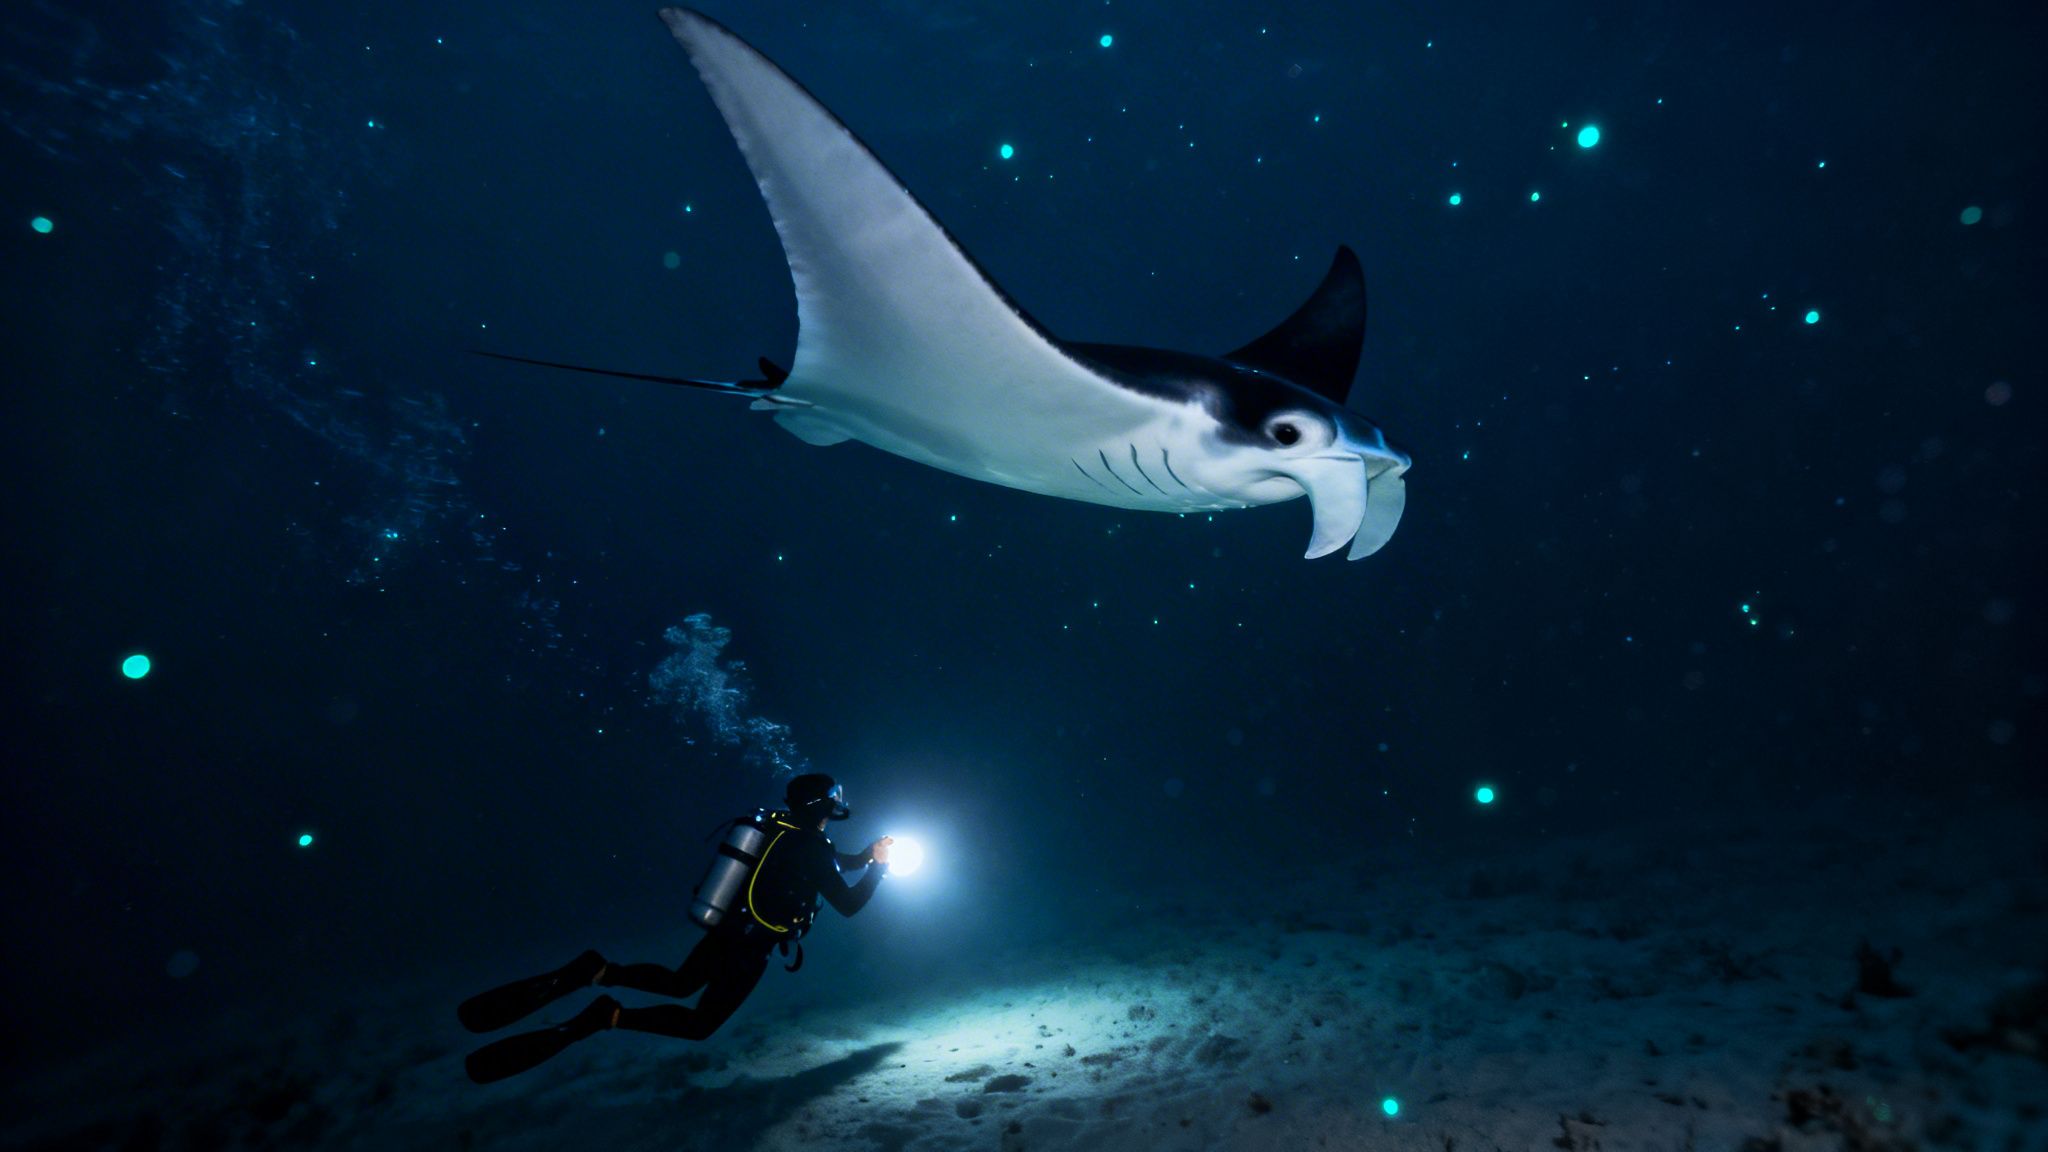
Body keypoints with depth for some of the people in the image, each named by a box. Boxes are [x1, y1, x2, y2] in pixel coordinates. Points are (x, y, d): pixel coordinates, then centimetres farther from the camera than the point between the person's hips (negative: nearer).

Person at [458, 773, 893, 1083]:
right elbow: (849, 904, -14)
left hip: (727, 928, 8)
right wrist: (880, 866, -3)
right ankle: (608, 1016, -15)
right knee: (700, 1023, 4)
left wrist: (869, 853, 20)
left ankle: (596, 973, 0)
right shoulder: (814, 846, -16)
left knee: (678, 984, 25)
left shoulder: (786, 831, 11)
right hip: (748, 947, -8)